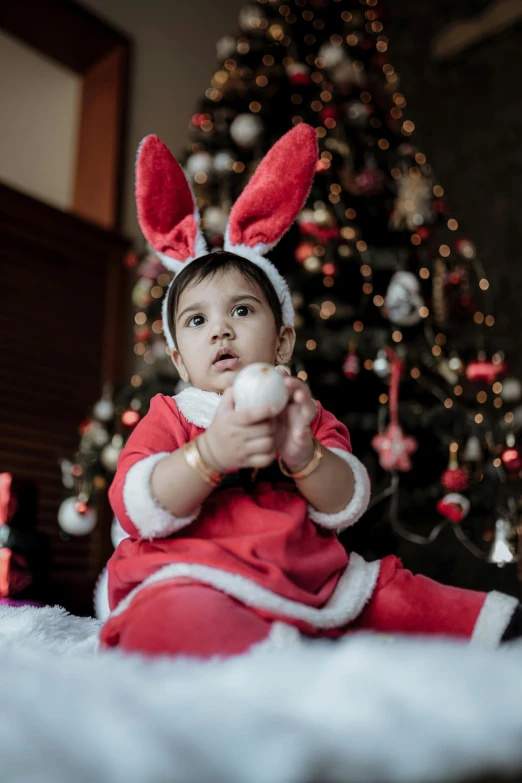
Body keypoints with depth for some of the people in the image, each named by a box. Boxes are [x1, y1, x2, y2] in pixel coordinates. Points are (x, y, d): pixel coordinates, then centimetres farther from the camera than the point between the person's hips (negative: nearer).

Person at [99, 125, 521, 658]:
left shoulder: (307, 417, 16)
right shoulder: (168, 419, 8)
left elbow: (344, 507, 3)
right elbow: (141, 511, -9)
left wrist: (302, 455, -18)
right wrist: (209, 453, -25)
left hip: (308, 584, 5)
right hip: (194, 586, -4)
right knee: (177, 618, -37)